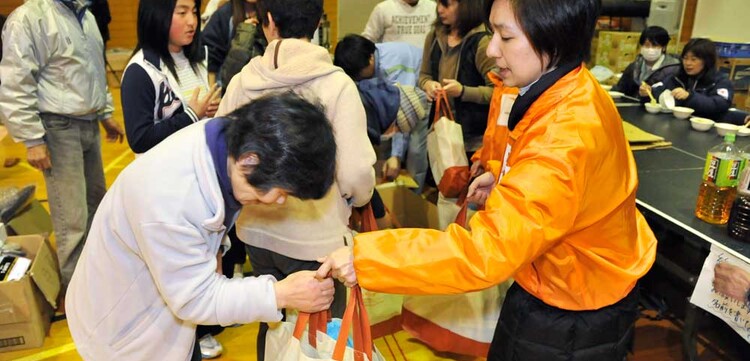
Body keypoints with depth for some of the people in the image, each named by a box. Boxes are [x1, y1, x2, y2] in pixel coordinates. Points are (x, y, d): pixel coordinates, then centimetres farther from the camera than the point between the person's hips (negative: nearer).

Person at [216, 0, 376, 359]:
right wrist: (358, 198, 5)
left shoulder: (241, 81, -7)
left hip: (256, 231, 4)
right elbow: (356, 174, -18)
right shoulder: (336, 83, -16)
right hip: (316, 236, -4)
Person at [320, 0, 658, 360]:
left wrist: (365, 258, -38)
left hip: (573, 320, -8)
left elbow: (488, 248, -39)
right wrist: (504, 177, 2)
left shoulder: (568, 136, -35)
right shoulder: (570, 93, -3)